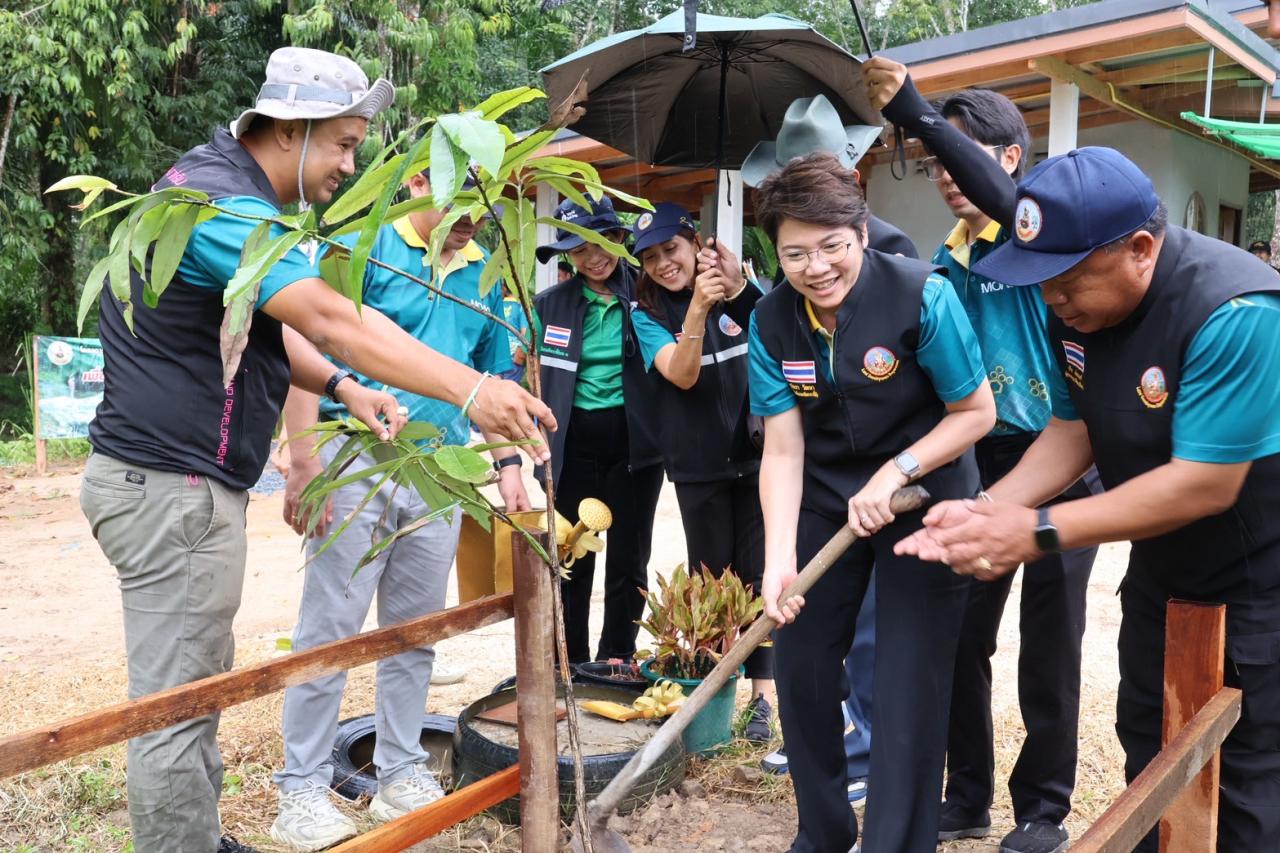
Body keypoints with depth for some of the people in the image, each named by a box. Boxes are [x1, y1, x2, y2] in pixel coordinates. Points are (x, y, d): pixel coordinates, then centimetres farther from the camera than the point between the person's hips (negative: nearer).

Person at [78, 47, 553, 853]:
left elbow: (260, 328, 20)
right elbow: (333, 320, -31)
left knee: (197, 687, 18)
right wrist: (472, 390, -35)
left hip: (186, 482, 11)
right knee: (176, 707, -3)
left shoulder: (227, 190, 16)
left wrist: (343, 386, 5)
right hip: (171, 486, -11)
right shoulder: (221, 203, -19)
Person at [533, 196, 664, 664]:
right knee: (573, 559, 7)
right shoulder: (551, 303, 5)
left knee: (629, 557, 8)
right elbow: (534, 377, 13)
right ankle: (570, 665, 21)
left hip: (633, 441, -1)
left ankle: (616, 663, 22)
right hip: (574, 444, 1)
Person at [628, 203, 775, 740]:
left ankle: (763, 694, 7)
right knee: (710, 575, 7)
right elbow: (682, 375, -17)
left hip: (756, 453, 0)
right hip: (698, 464, 0)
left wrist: (740, 289, -27)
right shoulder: (648, 313, -2)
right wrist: (699, 306, -31)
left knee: (756, 573, 0)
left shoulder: (739, 293, 1)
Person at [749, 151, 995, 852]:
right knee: (800, 663, 7)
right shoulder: (771, 322, -10)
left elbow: (976, 412, -12)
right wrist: (779, 559, -23)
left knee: (908, 683, -5)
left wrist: (896, 474, -23)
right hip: (825, 497, 4)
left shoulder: (921, 296, -20)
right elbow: (782, 449, -12)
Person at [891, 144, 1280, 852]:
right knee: (1145, 751, 15)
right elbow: (1073, 430, 0)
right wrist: (986, 511, -16)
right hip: (1160, 575, 6)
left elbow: (1206, 484, -30)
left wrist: (1039, 531, -30)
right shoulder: (1076, 307, -8)